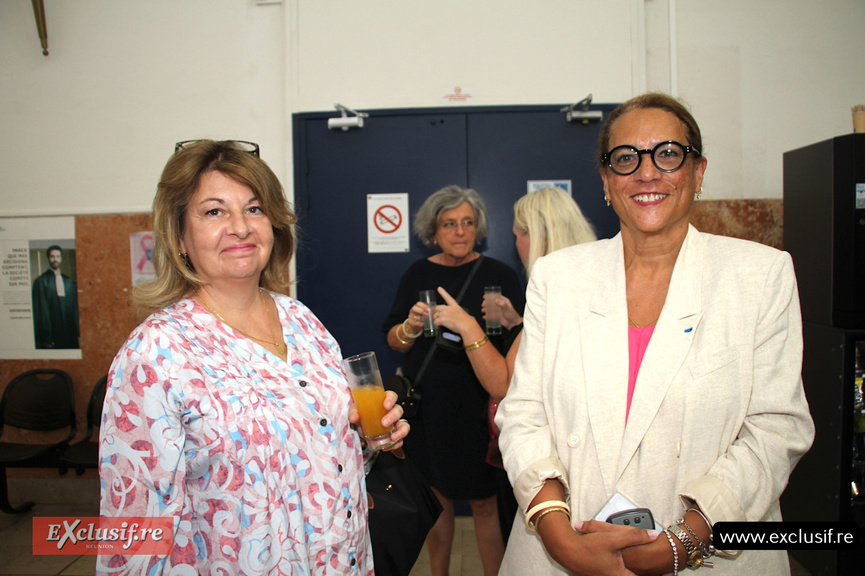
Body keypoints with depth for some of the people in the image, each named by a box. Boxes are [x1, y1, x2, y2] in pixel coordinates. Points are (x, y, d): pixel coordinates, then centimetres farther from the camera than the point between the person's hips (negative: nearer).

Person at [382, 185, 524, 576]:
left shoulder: (500, 275, 0)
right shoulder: (418, 274, 6)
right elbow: (393, 340, 8)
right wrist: (412, 326, -13)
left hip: (479, 407, -2)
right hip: (428, 406, 2)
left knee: (485, 503, 4)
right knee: (437, 498, 14)